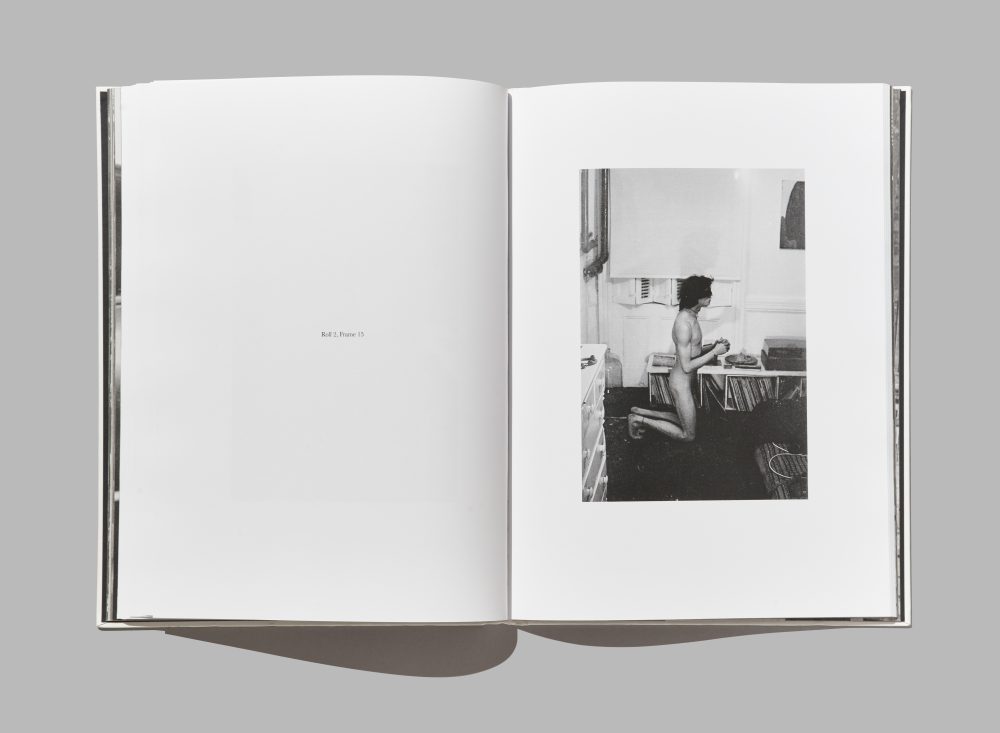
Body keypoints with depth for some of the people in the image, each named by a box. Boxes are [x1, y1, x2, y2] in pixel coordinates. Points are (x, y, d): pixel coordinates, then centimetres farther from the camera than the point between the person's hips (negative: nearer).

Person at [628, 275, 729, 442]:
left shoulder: (690, 316, 3)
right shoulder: (684, 323, -27)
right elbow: (687, 366, -26)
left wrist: (713, 346, 1)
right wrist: (714, 352, -20)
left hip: (687, 380, 9)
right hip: (681, 383, -9)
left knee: (686, 421, 25)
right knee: (688, 435, 5)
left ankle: (640, 412, 24)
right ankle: (641, 420, 8)